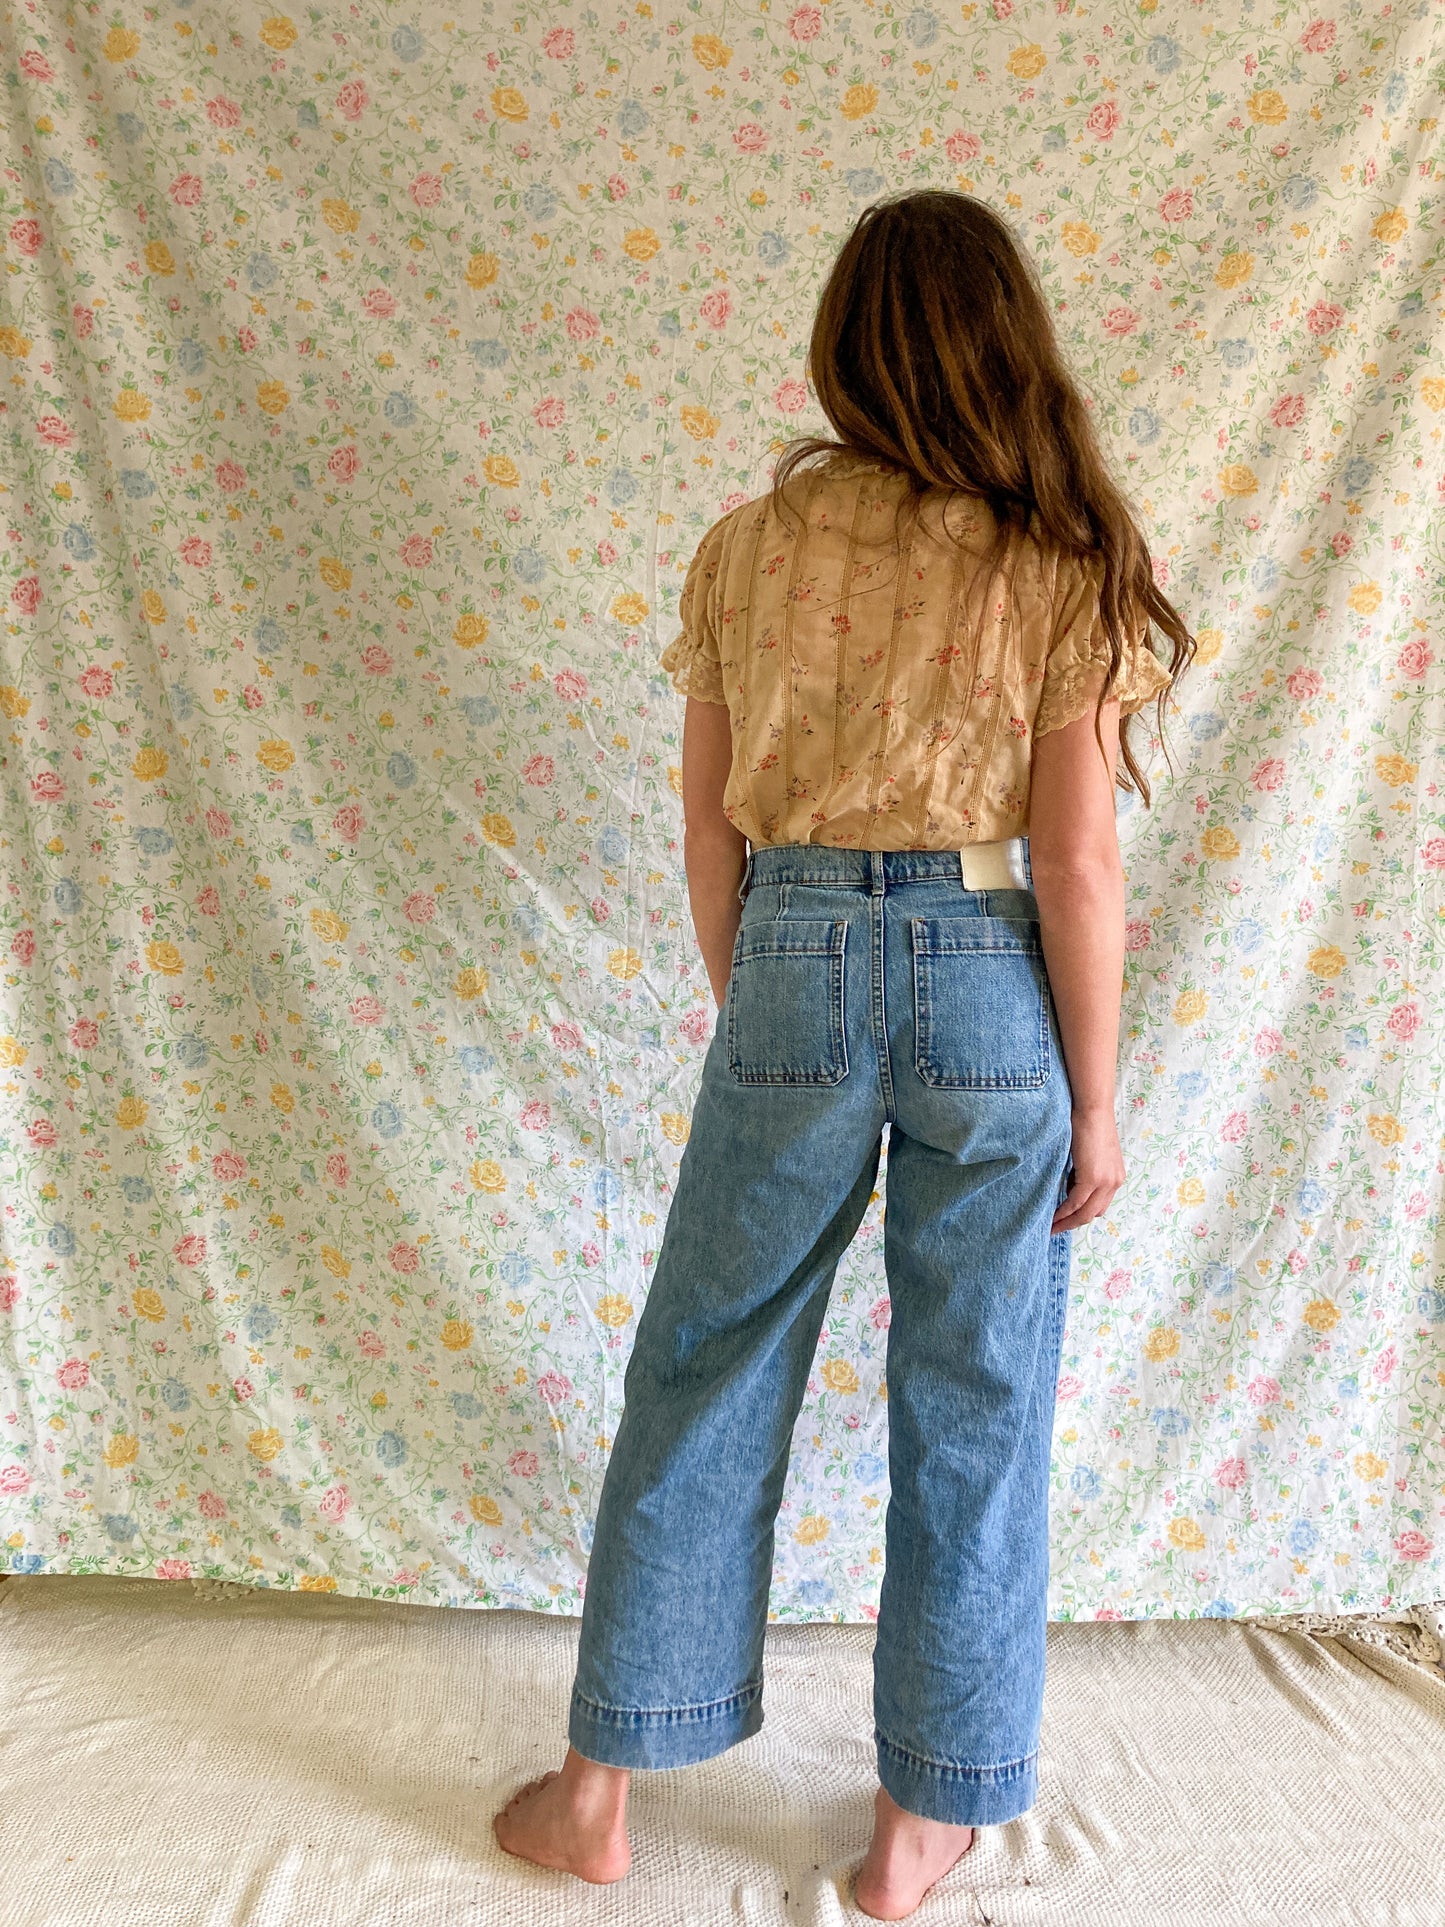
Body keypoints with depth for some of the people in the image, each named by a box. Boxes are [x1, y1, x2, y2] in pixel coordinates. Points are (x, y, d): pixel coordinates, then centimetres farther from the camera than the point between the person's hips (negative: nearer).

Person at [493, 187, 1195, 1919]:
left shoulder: (749, 546, 1)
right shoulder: (1064, 568, -5)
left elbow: (709, 833, 3)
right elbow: (1074, 867, -8)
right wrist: (1096, 1099, 2)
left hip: (792, 966, 2)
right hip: (988, 985, -1)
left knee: (703, 1379, 16)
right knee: (970, 1409, 14)